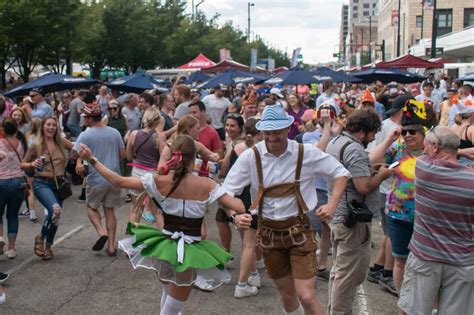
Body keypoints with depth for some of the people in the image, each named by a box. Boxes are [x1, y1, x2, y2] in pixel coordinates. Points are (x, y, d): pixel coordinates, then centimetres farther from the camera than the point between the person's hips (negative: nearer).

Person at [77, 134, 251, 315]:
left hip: (165, 245, 2)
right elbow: (239, 208, -16)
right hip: (190, 252, -2)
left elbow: (118, 181, -7)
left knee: (168, 295, 31)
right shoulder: (206, 185, -12)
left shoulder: (159, 181, -10)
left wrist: (92, 160, -1)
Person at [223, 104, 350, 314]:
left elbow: (340, 173, 1)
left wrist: (332, 204, -14)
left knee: (306, 296, -9)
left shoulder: (307, 153, -11)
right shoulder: (250, 157, -10)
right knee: (287, 296, 17)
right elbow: (227, 191, -8)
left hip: (299, 230, -2)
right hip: (268, 232, 2)